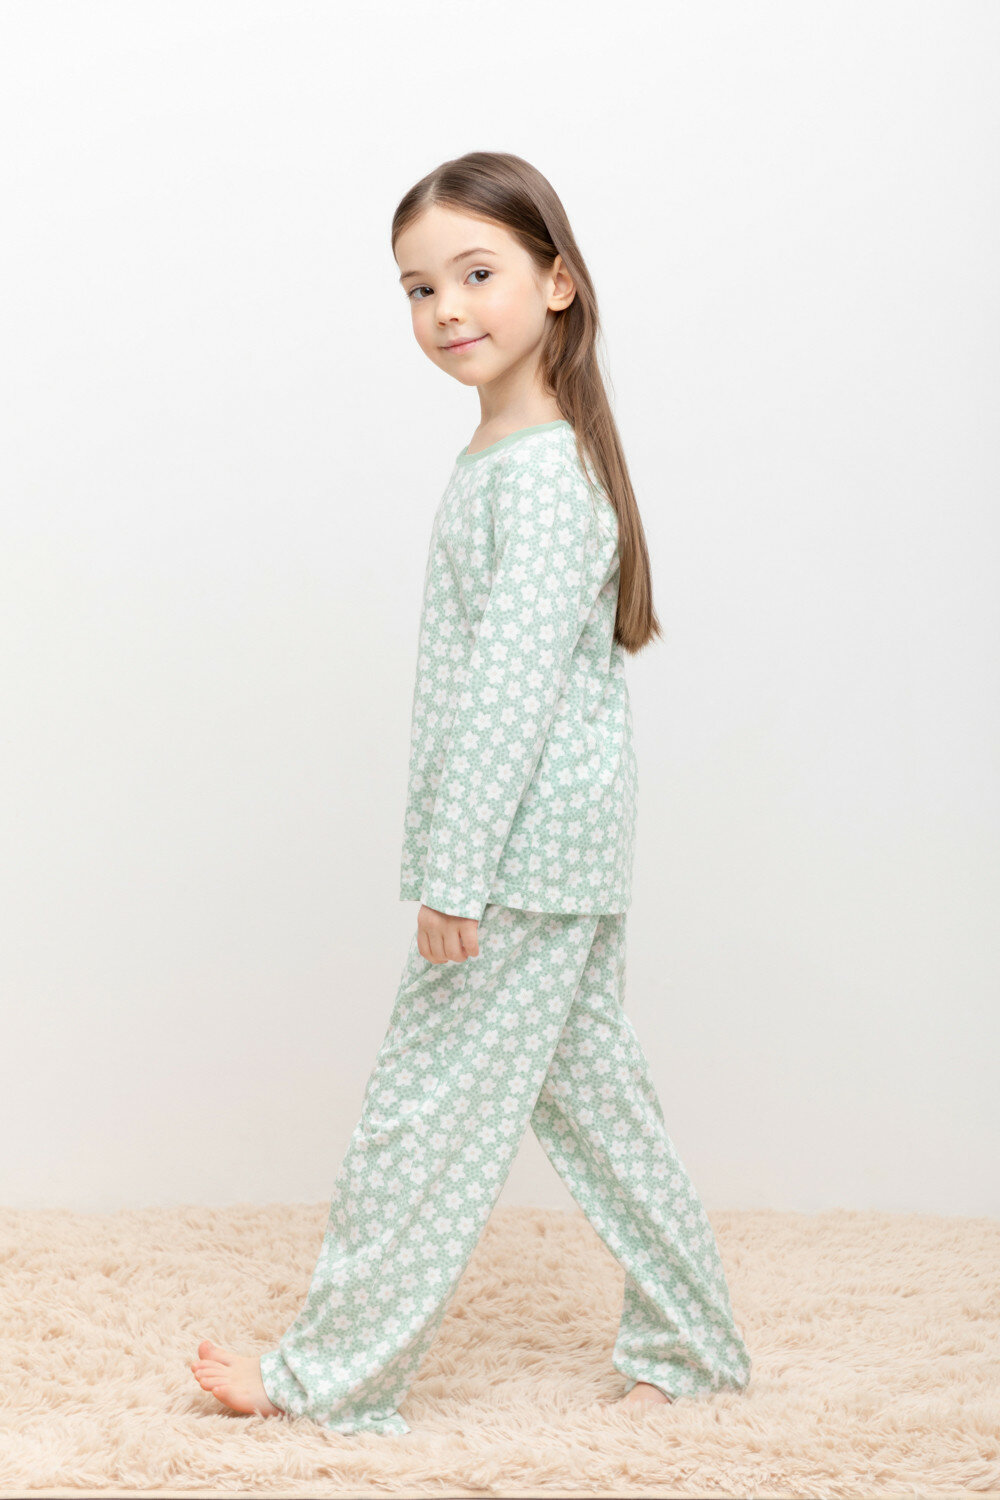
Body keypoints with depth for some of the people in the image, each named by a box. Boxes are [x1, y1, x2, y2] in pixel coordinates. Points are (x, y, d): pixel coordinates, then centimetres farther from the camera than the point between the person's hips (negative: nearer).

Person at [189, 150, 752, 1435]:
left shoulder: (539, 472, -18)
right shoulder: (510, 457, 14)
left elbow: (512, 689, -22)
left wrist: (455, 874, -21)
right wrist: (458, 862, 19)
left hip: (528, 853, -10)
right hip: (560, 852, 10)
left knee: (429, 1102, 0)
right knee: (586, 1089, 16)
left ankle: (336, 1371, 14)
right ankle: (687, 1343, 28)